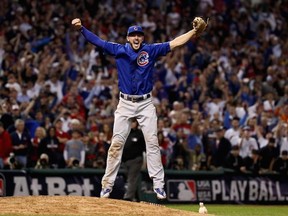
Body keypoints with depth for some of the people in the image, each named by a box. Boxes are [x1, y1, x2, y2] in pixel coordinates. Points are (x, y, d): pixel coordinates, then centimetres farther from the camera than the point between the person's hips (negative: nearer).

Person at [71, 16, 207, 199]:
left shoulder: (151, 51, -1)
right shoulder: (119, 50, 0)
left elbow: (174, 43, -7)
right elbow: (97, 41, -4)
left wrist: (195, 31, -18)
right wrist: (81, 28, -19)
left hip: (146, 104, 0)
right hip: (125, 104, 0)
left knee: (152, 142, -3)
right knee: (117, 143, -2)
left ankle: (158, 184, -1)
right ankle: (108, 184, 2)